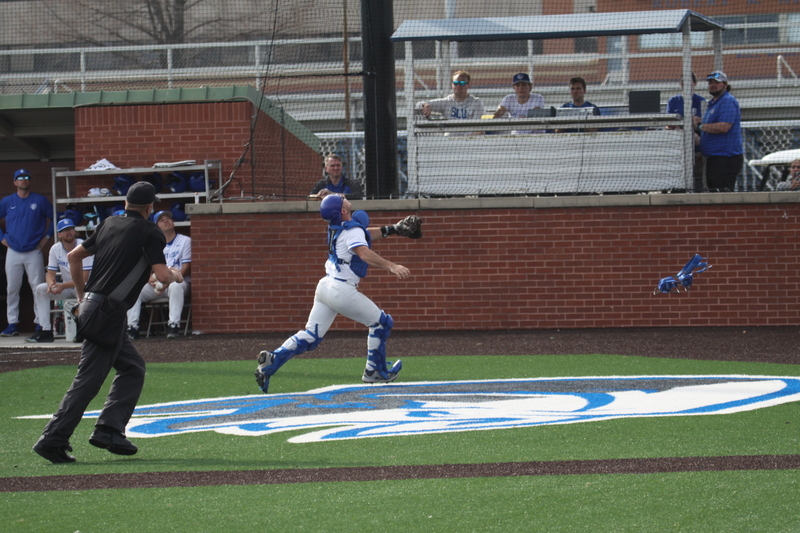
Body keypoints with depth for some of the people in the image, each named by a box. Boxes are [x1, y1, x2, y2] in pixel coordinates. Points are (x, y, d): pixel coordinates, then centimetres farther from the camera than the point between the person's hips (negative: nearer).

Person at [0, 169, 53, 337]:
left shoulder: (40, 201, 1)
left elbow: (53, 218, 9)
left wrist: (47, 236, 2)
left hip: (34, 252, -2)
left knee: (38, 288, -6)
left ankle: (42, 324, -5)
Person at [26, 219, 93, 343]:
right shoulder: (55, 249, -2)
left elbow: (83, 278, -22)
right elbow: (50, 273, -1)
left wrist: (63, 286, -35)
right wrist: (51, 284, -27)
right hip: (66, 287, 5)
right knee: (40, 289, -15)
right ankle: (45, 330, -17)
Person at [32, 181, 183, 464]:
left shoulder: (109, 224, 15)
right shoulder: (149, 232, -6)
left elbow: (73, 256, 19)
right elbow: (162, 275, -14)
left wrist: (82, 295, 27)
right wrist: (176, 275, 9)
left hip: (91, 306, 8)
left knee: (133, 367, 16)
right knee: (89, 379, -9)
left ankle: (109, 430, 7)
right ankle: (53, 439, -12)